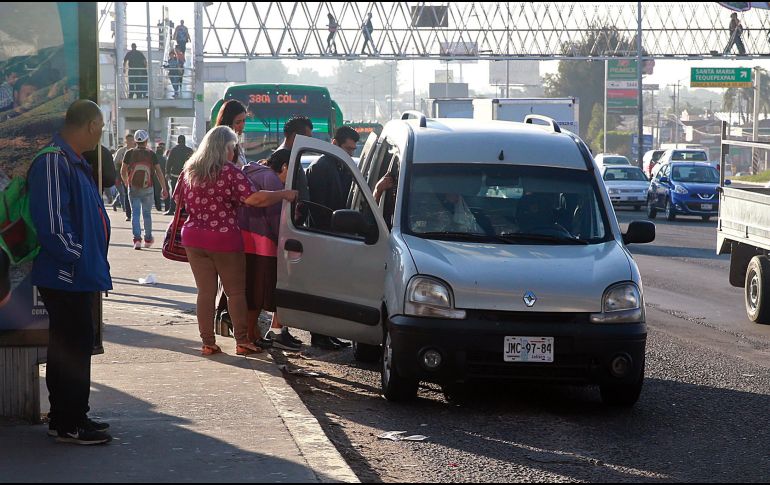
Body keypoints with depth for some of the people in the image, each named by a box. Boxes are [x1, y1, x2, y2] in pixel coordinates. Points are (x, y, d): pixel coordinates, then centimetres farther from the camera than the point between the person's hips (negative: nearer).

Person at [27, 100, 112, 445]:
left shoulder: (74, 162, 16)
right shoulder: (53, 162, -18)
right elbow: (51, 219, -25)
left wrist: (91, 260, 16)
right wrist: (75, 257, -17)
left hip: (78, 277, 10)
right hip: (65, 276, -10)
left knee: (75, 345, 15)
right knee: (72, 347, -5)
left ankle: (72, 417, 24)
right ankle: (68, 425, 2)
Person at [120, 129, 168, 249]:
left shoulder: (130, 153, 0)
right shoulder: (151, 154, -1)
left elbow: (123, 171, 6)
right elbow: (159, 172, -3)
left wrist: (126, 183, 25)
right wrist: (164, 189, 1)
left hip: (133, 188, 0)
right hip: (148, 189, 0)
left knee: (135, 213, 1)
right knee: (147, 214, 13)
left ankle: (137, 239, -13)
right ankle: (148, 239, 23)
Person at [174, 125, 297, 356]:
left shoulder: (189, 171, 6)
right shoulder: (230, 173, -11)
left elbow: (178, 201, 16)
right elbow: (255, 198, -19)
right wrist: (285, 195, -10)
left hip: (194, 239, 5)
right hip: (224, 240, -5)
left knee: (205, 291, 8)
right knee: (236, 292, 6)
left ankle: (208, 343, 6)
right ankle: (242, 341, 4)